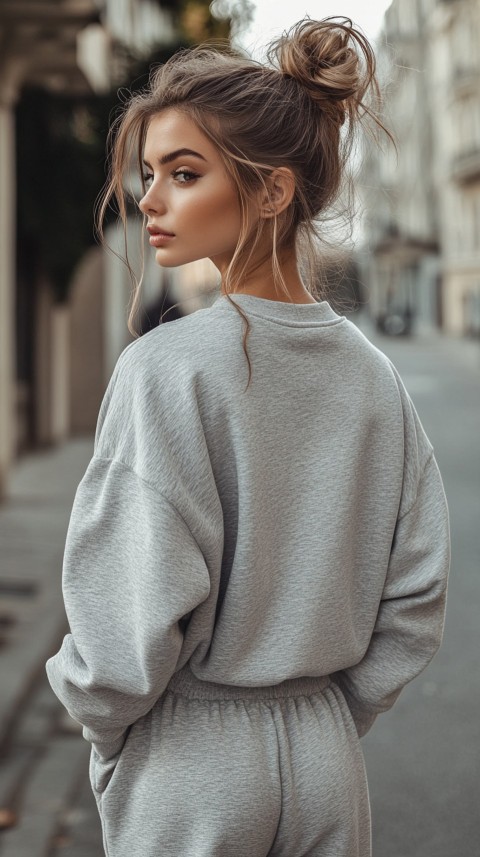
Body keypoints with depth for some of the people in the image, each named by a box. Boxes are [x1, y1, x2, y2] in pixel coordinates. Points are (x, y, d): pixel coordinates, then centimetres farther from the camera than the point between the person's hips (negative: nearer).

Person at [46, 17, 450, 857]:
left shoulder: (166, 369, -19)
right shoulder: (373, 376, -2)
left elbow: (131, 624, -19)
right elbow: (415, 603, 2)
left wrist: (104, 727, -1)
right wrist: (330, 714, 13)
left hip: (190, 766, -5)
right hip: (329, 763, 5)